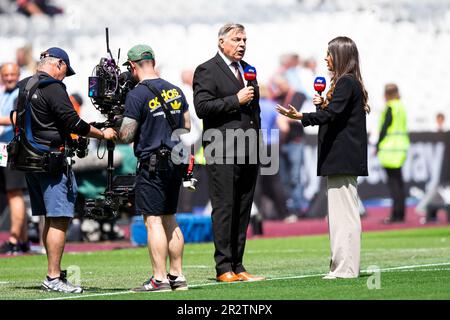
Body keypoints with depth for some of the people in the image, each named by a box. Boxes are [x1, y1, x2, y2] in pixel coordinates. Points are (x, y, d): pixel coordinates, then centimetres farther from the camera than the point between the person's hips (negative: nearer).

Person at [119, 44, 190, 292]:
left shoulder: (137, 95, -12)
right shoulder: (175, 91, 10)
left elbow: (126, 136, -13)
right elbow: (186, 126, 17)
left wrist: (116, 129, 8)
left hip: (152, 163, -7)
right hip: (175, 161, 7)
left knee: (153, 221, -6)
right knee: (169, 219, 14)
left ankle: (159, 279, -9)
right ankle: (177, 276, 15)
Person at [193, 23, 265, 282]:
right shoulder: (207, 71, -4)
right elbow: (202, 107, -14)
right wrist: (235, 100, -15)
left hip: (249, 153, 7)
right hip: (223, 153, -7)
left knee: (243, 211, 7)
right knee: (224, 209, -7)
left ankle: (237, 266, 10)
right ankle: (224, 268, -6)